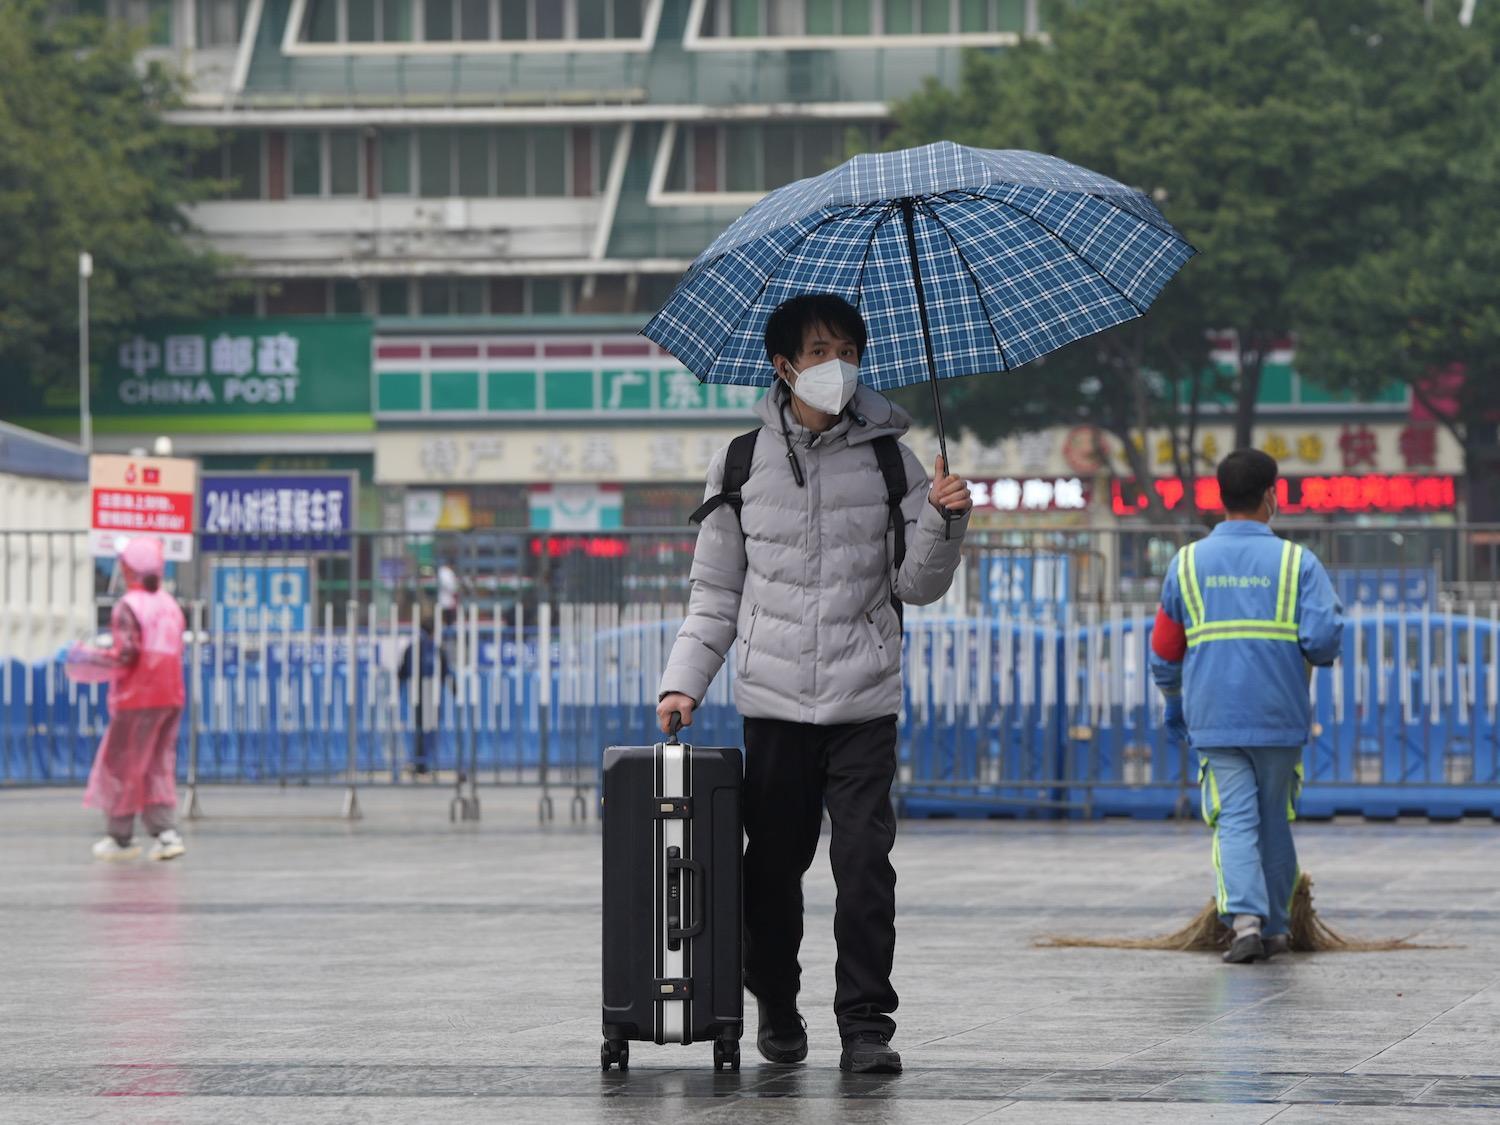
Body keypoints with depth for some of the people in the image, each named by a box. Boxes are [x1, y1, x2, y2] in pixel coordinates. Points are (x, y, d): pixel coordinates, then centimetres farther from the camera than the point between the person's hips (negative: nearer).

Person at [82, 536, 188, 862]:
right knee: (159, 766, 12)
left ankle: (121, 838, 12)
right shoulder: (170, 604, 10)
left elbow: (126, 654, -19)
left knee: (122, 766, 6)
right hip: (171, 697, 7)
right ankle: (166, 832, 0)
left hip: (137, 699, -7)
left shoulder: (128, 606, -13)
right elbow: (175, 650, 11)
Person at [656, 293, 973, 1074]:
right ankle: (775, 1010, 23)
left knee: (865, 863, -10)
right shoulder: (741, 466, 7)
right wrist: (684, 681, 1)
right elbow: (715, 593, 11)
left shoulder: (888, 459, 6)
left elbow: (917, 585, 5)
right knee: (773, 865, 5)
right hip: (774, 701, 1)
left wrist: (943, 522, -13)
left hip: (865, 702, -1)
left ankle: (866, 1025, -8)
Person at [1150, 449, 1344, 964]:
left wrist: (1174, 701, 27)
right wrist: (1313, 658, 11)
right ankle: (1275, 927, 21)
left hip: (1214, 721, 1)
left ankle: (1245, 918, -21)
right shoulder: (1297, 562, -2)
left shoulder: (1187, 564, 5)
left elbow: (1163, 651, 10)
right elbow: (1325, 636, -13)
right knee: (1275, 821, 14)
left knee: (1235, 822, -1)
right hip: (1280, 718, 0)